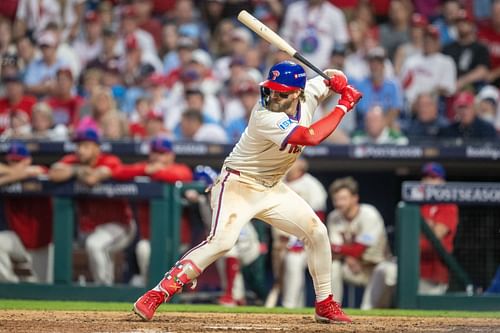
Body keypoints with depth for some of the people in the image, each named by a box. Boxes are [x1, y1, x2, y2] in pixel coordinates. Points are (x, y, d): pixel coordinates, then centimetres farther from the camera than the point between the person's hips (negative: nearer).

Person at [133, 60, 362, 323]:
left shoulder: (308, 95, -7)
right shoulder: (266, 117, -29)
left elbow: (331, 80, 13)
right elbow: (310, 137, -39)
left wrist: (338, 80, -12)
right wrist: (343, 106, -30)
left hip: (273, 188, 8)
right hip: (238, 185, -8)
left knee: (316, 232, 5)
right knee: (221, 240, -27)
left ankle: (325, 306, 19)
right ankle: (157, 294, -25)